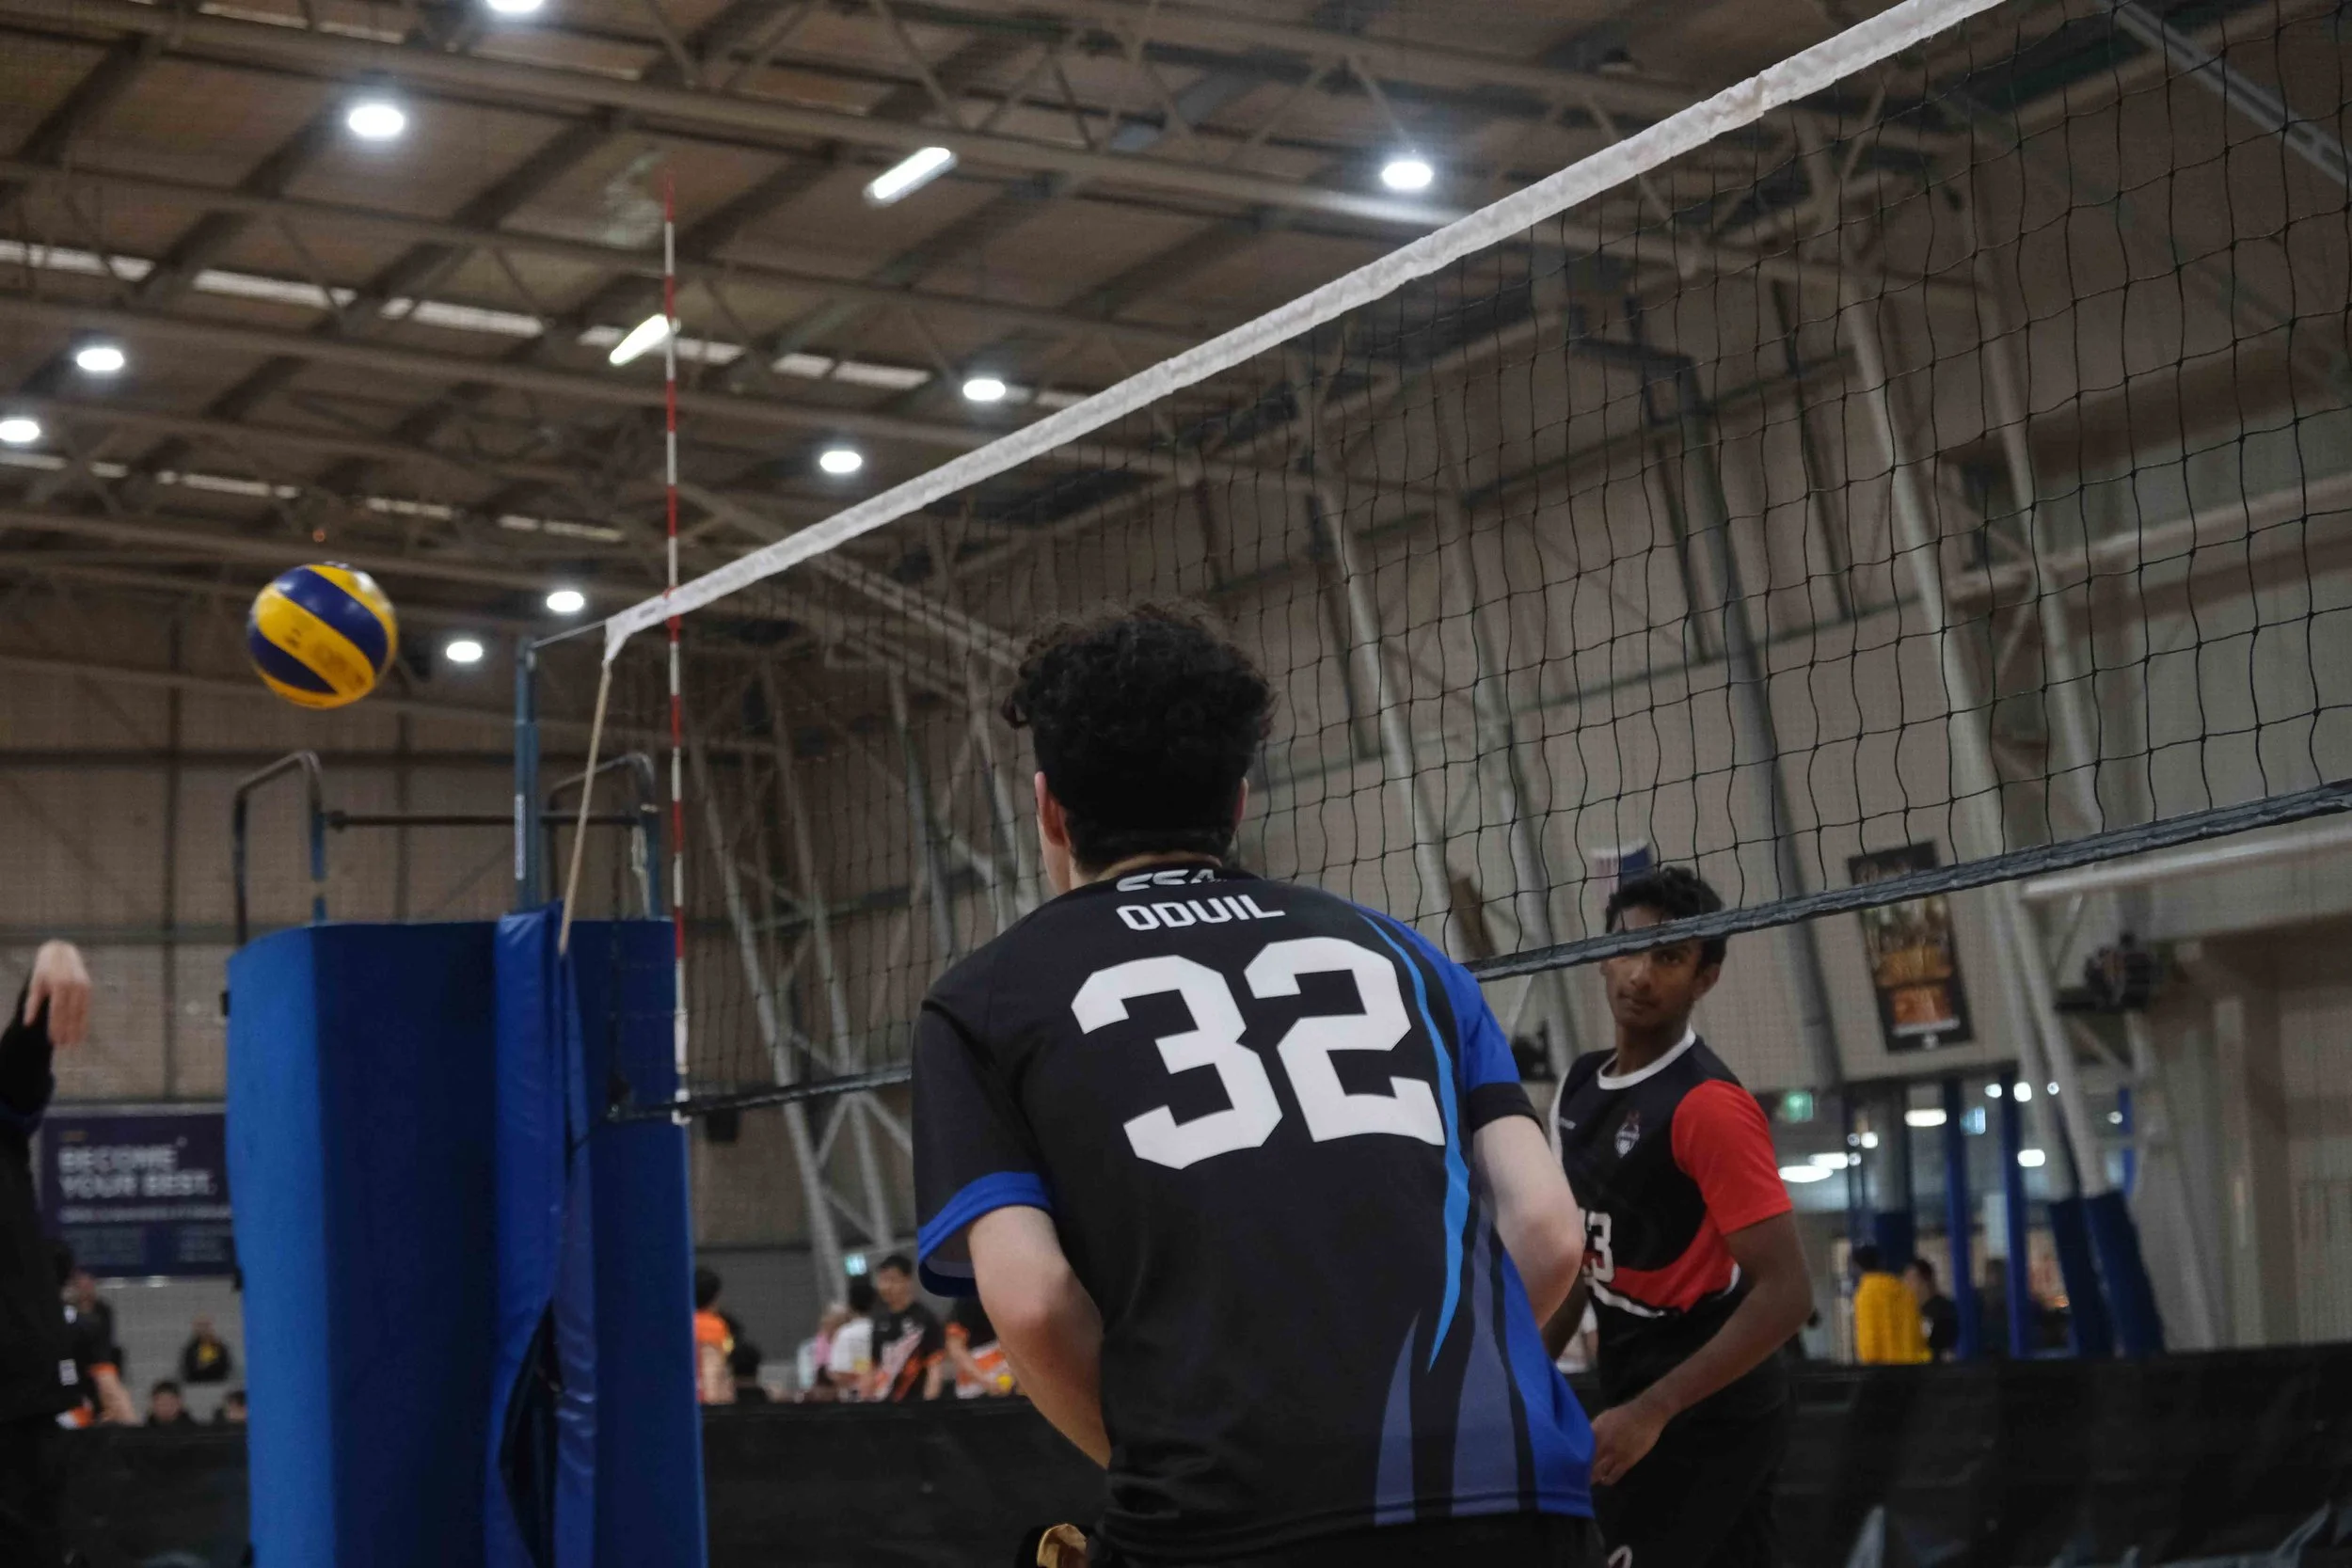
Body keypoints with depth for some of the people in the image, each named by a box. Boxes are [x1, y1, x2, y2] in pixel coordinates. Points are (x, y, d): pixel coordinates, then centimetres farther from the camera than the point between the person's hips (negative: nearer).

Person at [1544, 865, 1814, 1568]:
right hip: (1632, 1396, 8)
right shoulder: (1579, 1085, 7)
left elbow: (1785, 1294, -22)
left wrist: (1651, 1412, -24)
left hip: (1705, 1409, -8)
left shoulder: (1708, 1105, -18)